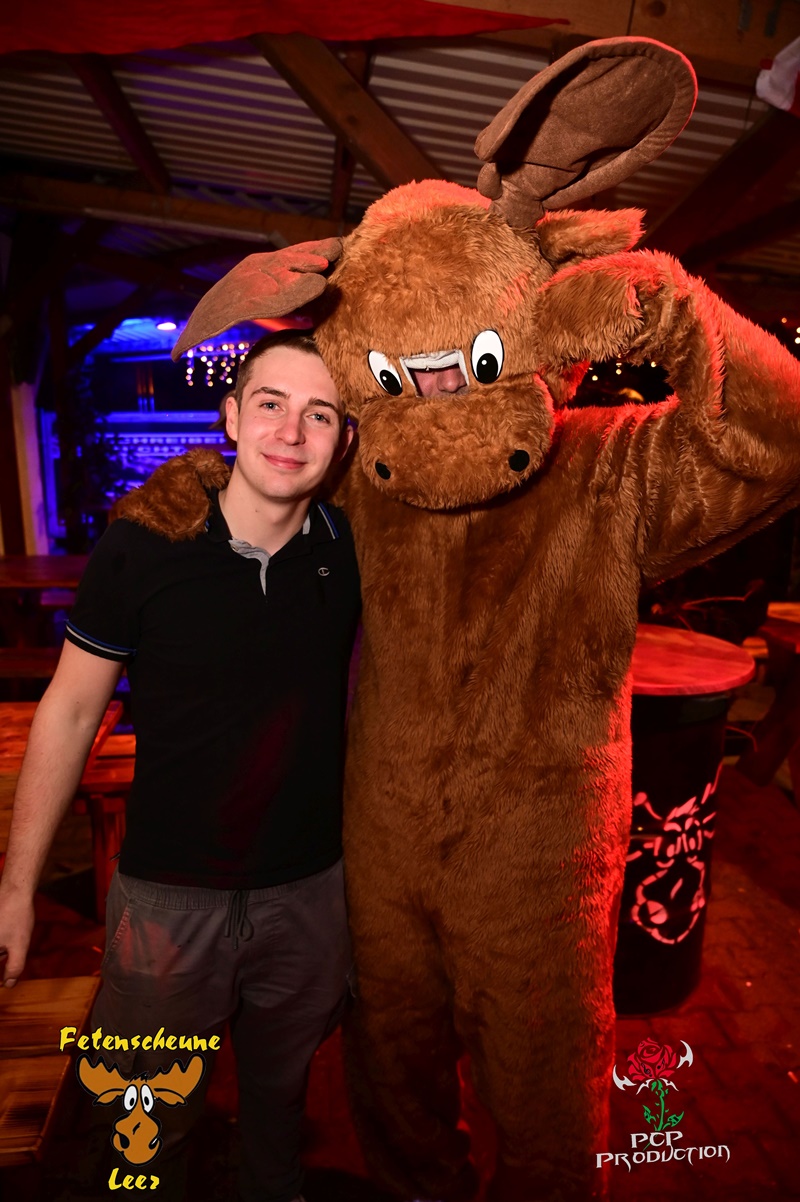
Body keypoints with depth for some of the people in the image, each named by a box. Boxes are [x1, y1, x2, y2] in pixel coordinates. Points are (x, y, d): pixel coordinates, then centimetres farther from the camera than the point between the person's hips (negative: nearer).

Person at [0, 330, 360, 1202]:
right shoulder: (142, 549, -15)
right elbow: (70, 711, -7)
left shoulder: (351, 548, -10)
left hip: (309, 890, 3)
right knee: (147, 1125, 21)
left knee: (280, 1088, 29)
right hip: (167, 893, -2)